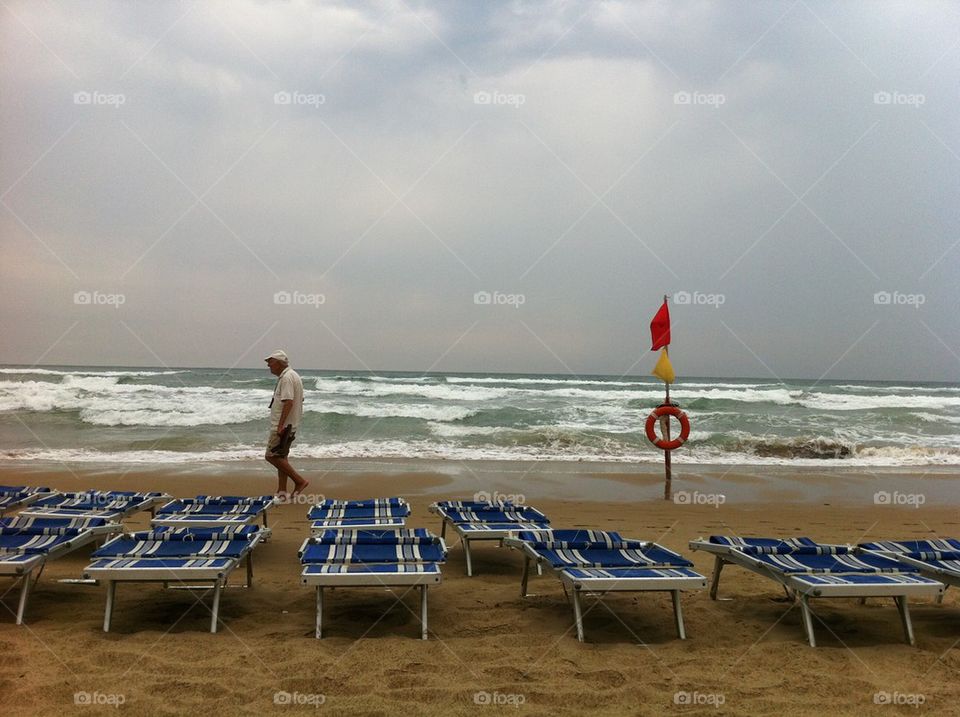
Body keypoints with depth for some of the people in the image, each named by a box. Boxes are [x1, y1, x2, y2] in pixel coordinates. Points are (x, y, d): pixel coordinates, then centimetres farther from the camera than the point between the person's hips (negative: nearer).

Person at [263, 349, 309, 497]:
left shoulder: (286, 378, -17)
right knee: (281, 456, 13)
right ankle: (282, 491, 16)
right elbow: (299, 400, 21)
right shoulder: (293, 375, 16)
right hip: (290, 425, 11)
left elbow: (288, 402, -26)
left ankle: (300, 480, -8)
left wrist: (280, 425, -28)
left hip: (283, 425, -11)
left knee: (271, 456, -8)